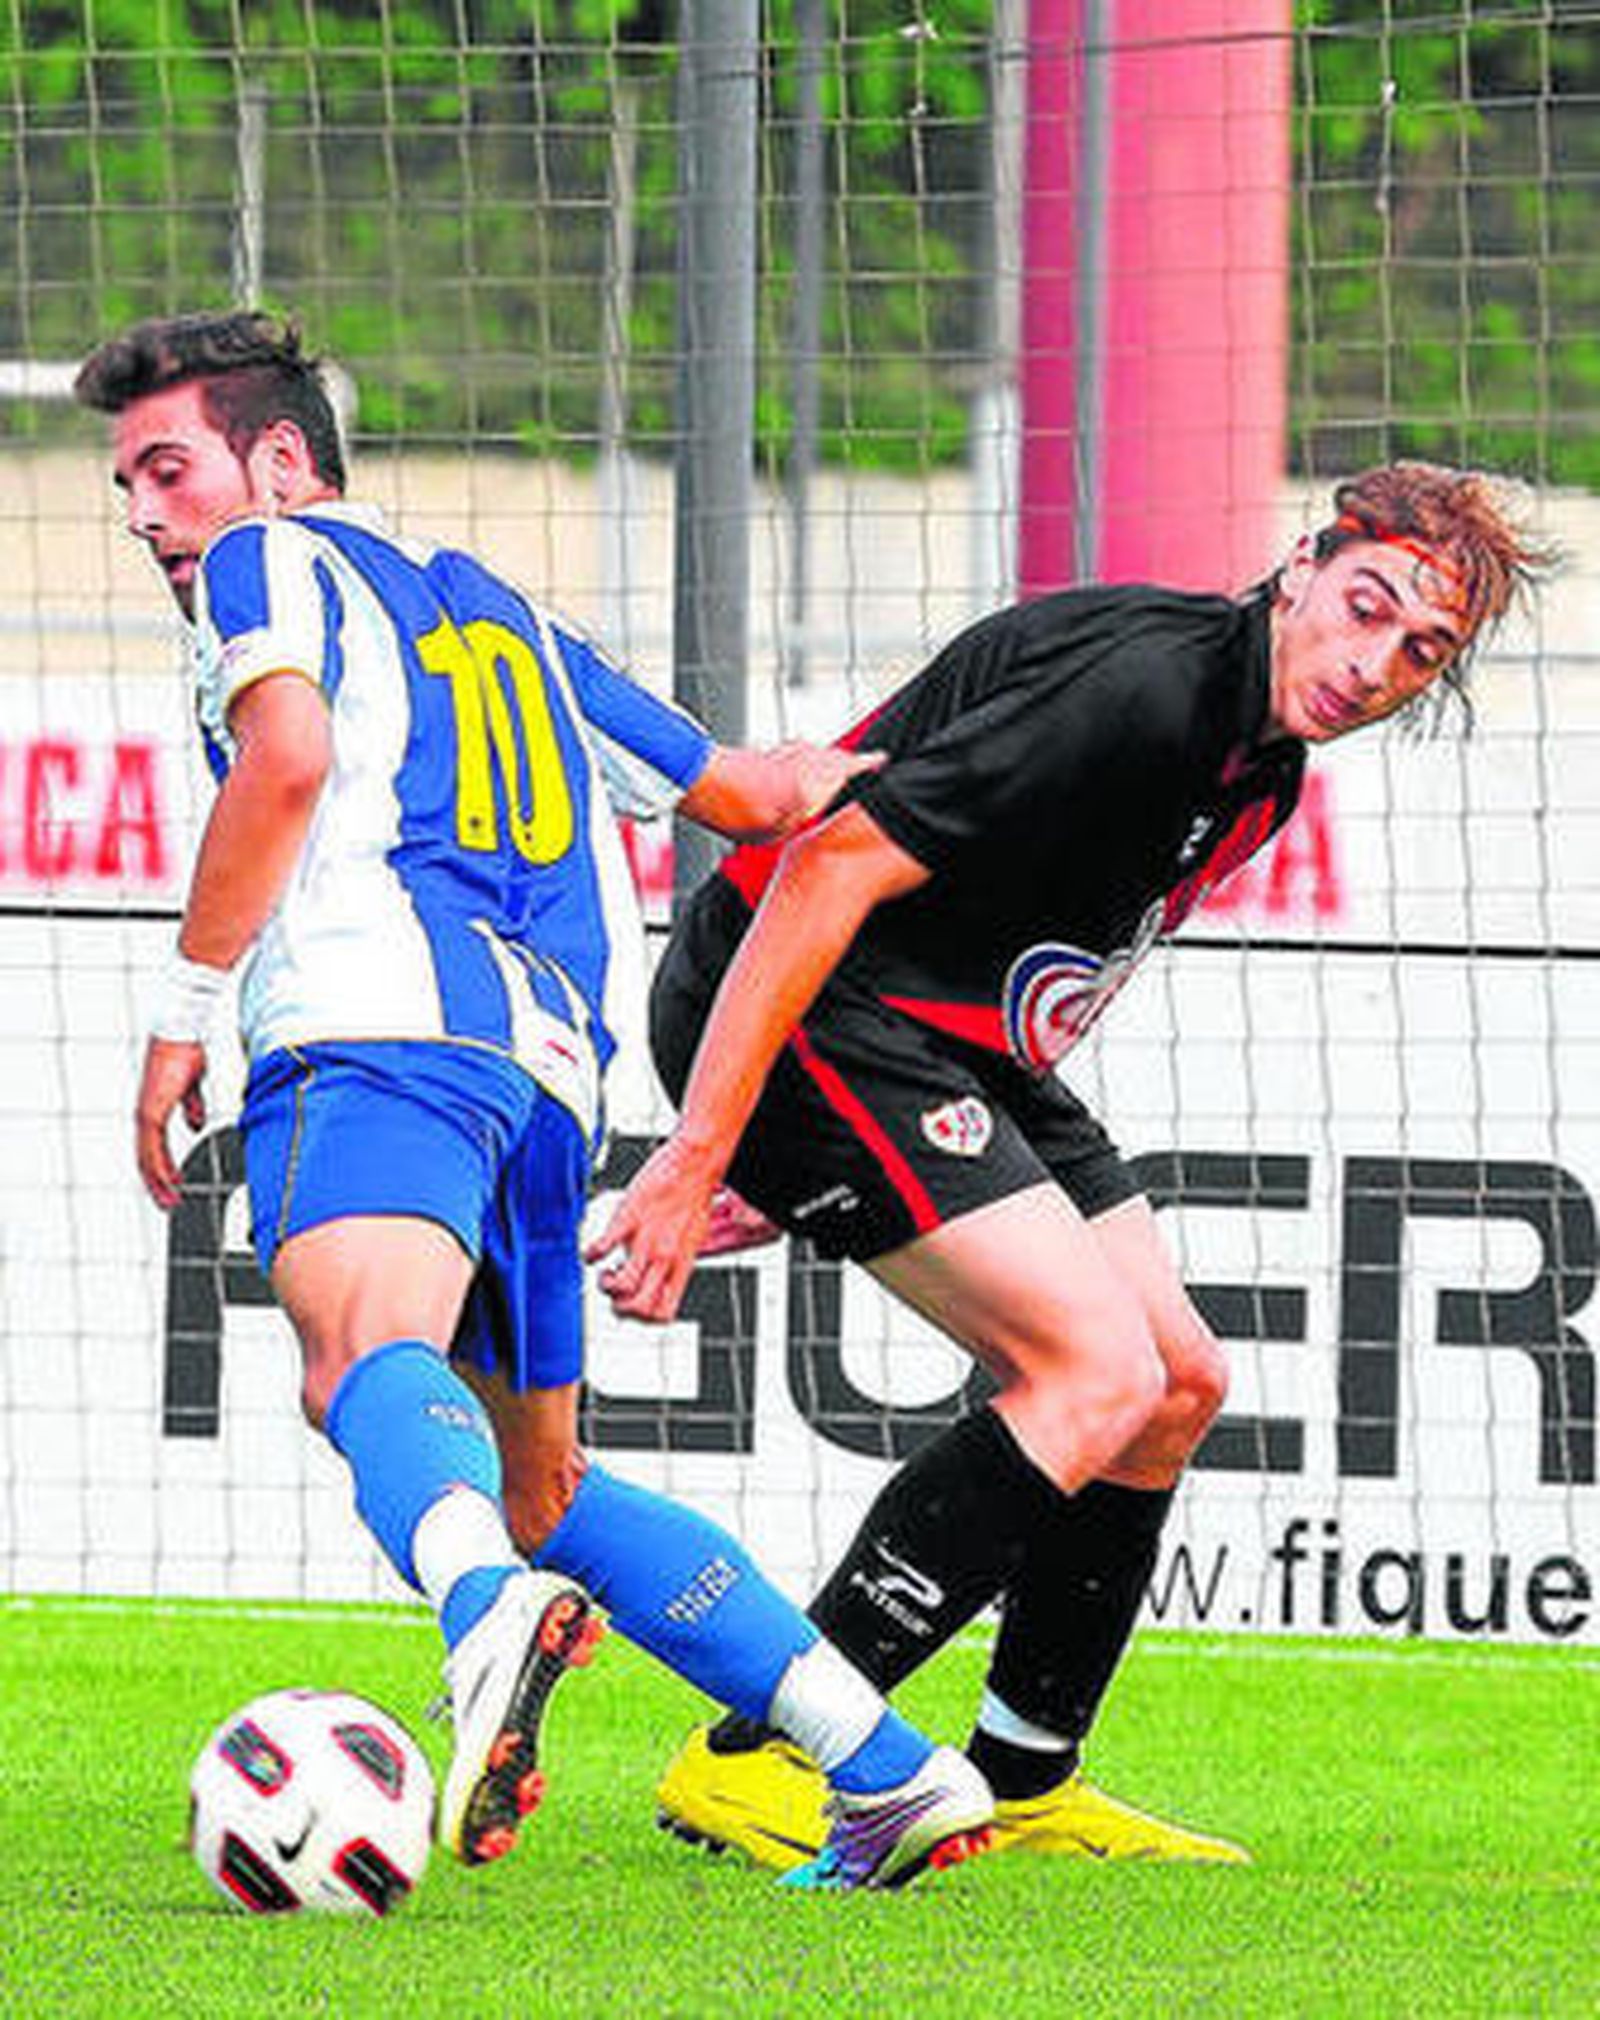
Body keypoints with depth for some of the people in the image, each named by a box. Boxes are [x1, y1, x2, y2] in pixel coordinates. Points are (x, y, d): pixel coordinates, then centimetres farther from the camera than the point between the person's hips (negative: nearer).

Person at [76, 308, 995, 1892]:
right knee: (542, 1493, 21)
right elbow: (743, 793, 36)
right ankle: (889, 1768, 13)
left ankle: (493, 1616, -66)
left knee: (364, 1357, -33)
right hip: (553, 1064, 8)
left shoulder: (267, 561, 13)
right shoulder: (507, 621, 35)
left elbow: (290, 754, -7)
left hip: (379, 1012, -8)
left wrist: (183, 1009, -5)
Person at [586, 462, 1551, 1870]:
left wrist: (783, 1169, 18)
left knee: (1179, 1386, 10)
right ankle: (752, 1764, -17)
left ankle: (1024, 1783, 24)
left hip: (960, 1045, 10)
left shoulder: (1262, 775, 9)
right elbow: (835, 866, -27)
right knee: (1098, 1371, -18)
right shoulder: (1143, 686, -23)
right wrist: (699, 1154, -30)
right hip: (803, 1011, -10)